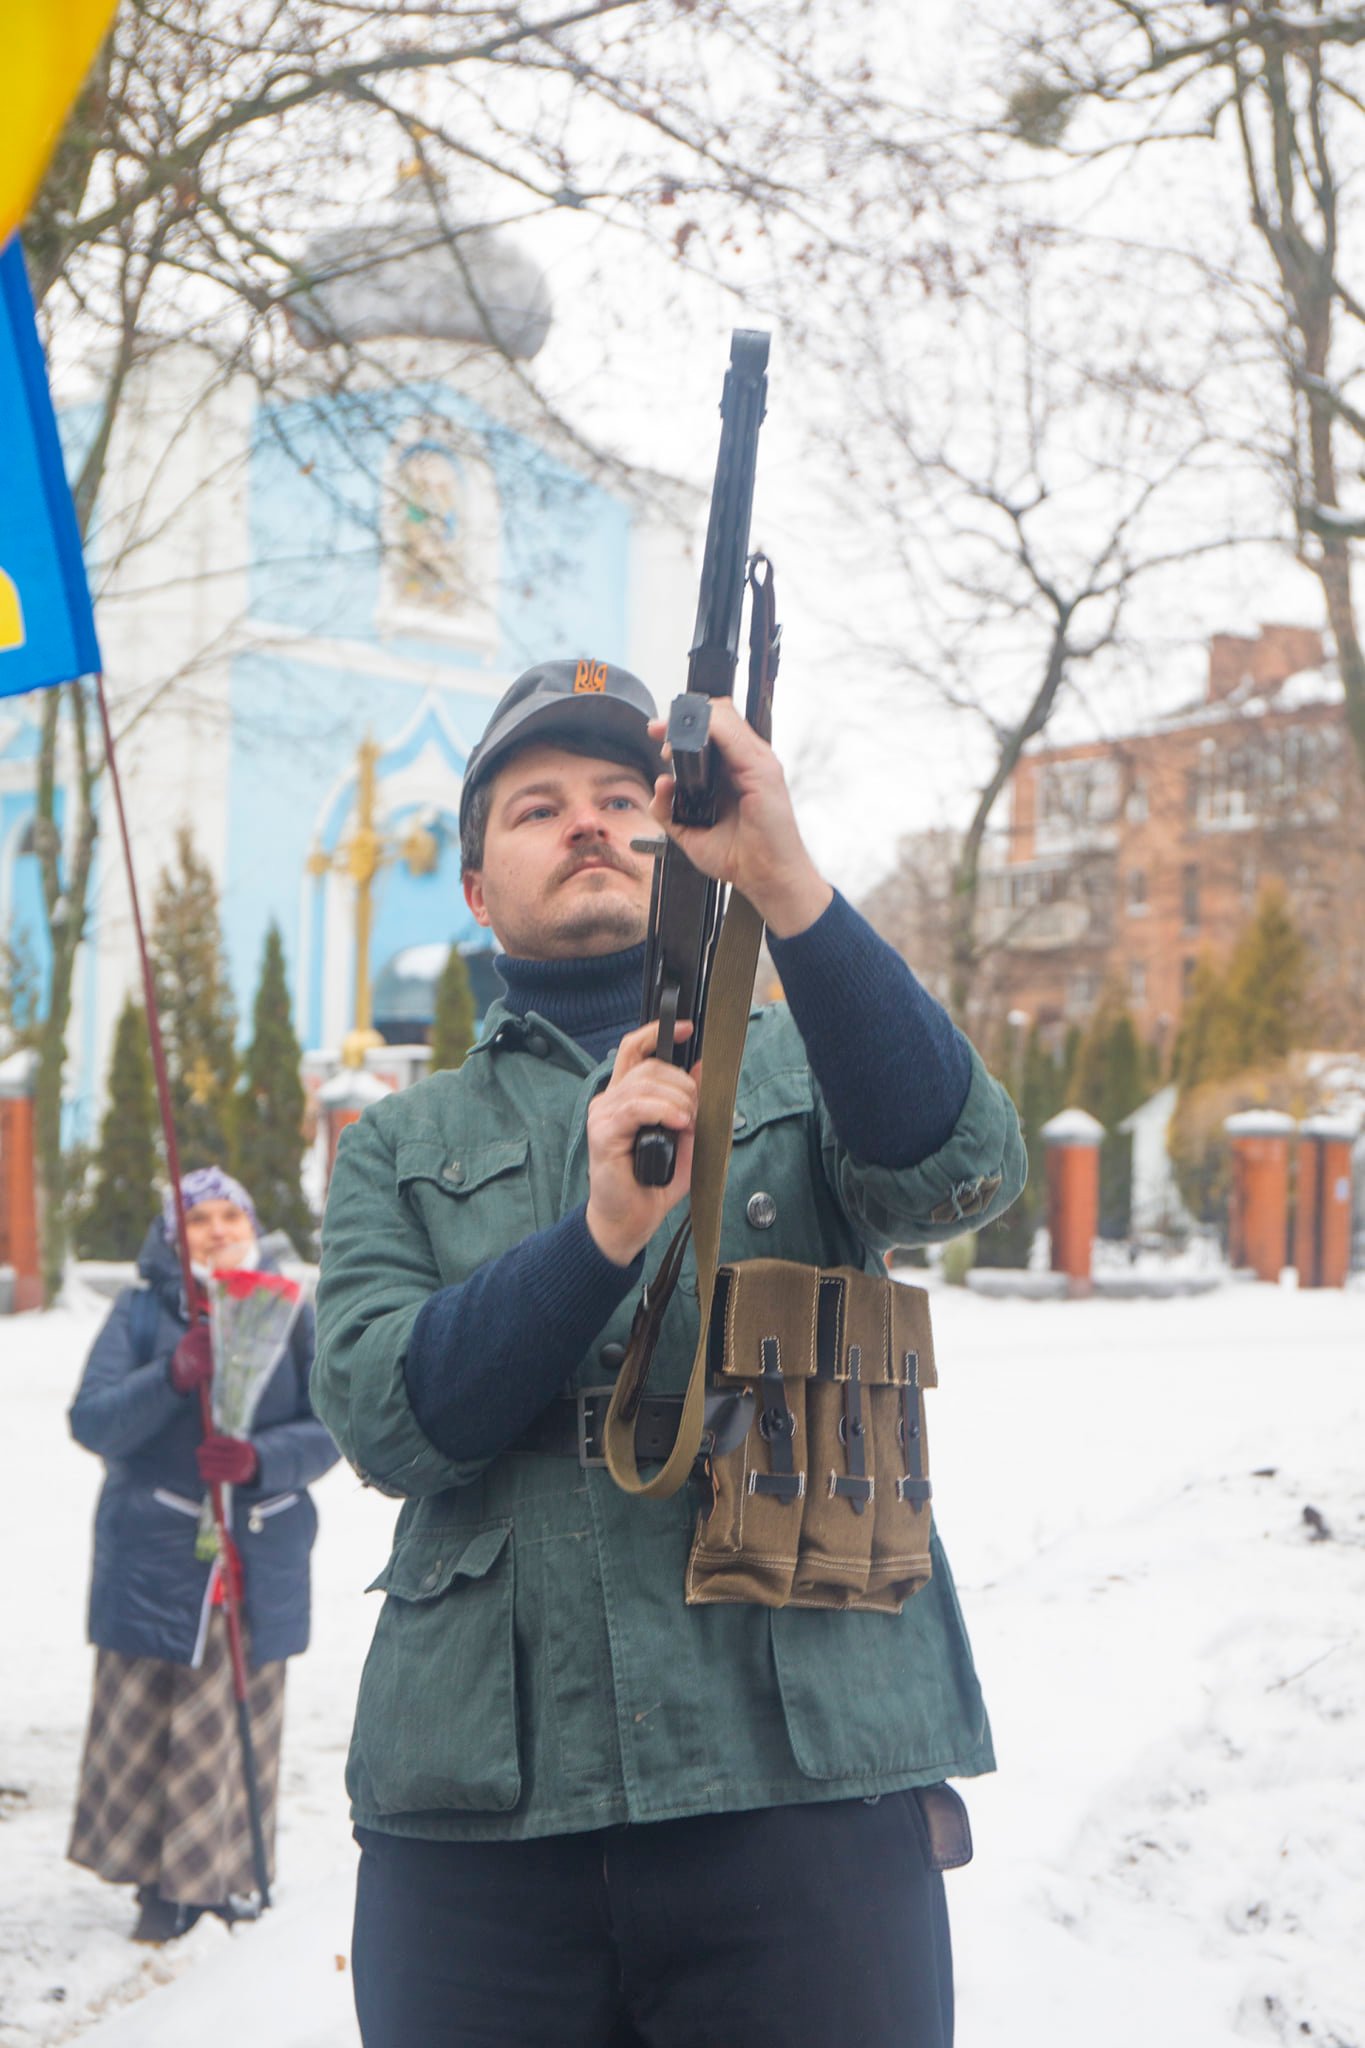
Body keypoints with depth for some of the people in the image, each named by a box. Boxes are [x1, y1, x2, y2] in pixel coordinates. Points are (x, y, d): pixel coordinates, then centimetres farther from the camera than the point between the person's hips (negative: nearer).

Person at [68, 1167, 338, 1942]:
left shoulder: (289, 1314, 6)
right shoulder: (142, 1312, 3)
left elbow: (327, 1429, 1)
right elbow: (91, 1420, -7)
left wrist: (259, 1459, -19)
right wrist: (173, 1376, -24)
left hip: (262, 1559, 1)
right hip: (154, 1552, -1)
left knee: (241, 1721, 5)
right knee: (145, 1719, -1)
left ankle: (218, 1878, 20)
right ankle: (163, 1885, 12)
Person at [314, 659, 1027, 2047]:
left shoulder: (801, 1067, 13)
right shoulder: (399, 1148, 16)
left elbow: (962, 1169, -10)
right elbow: (382, 1415, -2)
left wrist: (784, 881, -23)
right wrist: (601, 1230, -18)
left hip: (800, 1787, -1)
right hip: (472, 1812, 1)